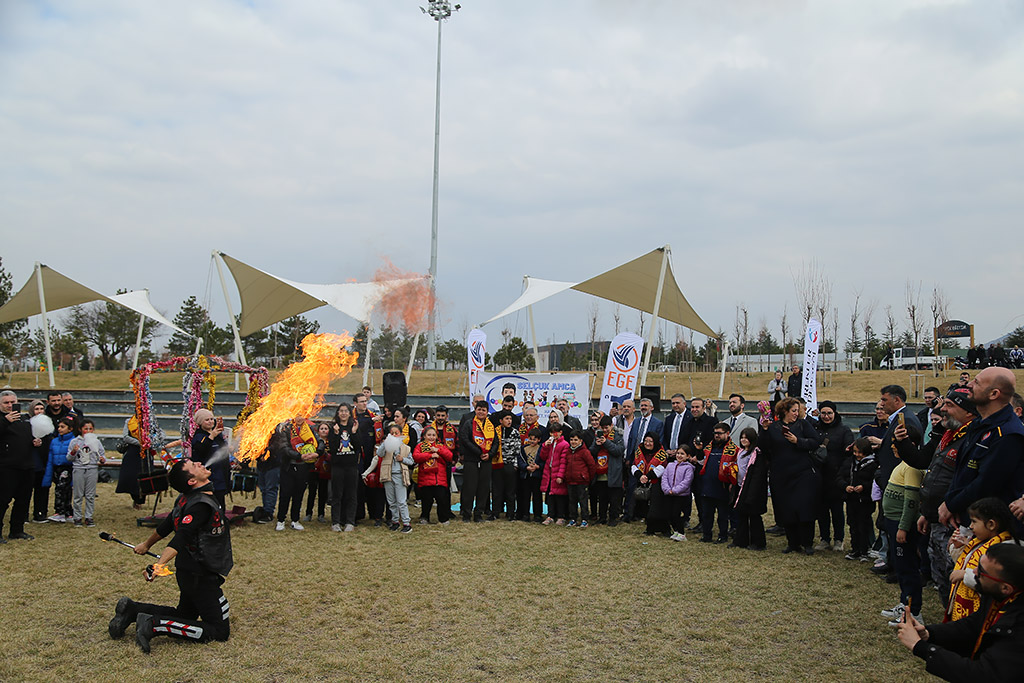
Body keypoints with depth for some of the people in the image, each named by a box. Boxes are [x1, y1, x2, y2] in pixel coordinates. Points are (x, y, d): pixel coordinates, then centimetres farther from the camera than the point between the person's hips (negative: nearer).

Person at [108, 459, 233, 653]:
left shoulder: (187, 498, 4)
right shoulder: (201, 505, -24)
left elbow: (167, 525, 18)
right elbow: (180, 539, -34)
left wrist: (146, 545, 33)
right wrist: (159, 565, -47)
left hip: (188, 572, 10)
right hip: (201, 577, -10)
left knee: (184, 616, 27)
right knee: (220, 631, -6)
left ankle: (132, 609, 13)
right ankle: (155, 626, -13)